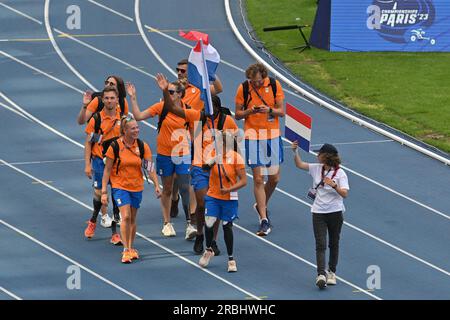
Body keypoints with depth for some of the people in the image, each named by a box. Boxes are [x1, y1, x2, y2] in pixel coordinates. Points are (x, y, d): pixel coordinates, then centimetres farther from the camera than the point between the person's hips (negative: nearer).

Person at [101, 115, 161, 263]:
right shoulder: (115, 146, -13)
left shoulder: (142, 146, -5)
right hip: (120, 186, -3)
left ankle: (131, 248, 25)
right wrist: (104, 191, -9)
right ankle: (126, 250, -14)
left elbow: (150, 167, -5)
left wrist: (156, 185, -15)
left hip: (137, 187, 3)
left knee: (132, 219, 11)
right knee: (126, 216, -17)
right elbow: (107, 170, -7)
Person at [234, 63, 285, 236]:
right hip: (252, 136, -2)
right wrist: (250, 111, -19)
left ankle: (261, 206, 34)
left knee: (274, 178, 6)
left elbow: (281, 111, 0)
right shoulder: (243, 88, -7)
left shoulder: (274, 85, -4)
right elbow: (237, 114, 1)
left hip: (273, 136, 2)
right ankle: (264, 220, -3)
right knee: (258, 178, -6)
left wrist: (269, 110, -21)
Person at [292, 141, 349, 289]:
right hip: (318, 212, 2)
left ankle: (331, 272, 26)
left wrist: (334, 185, -34)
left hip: (335, 212, -2)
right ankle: (321, 274, -19)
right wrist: (295, 151, -4)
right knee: (320, 244, -9)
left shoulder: (340, 173, -9)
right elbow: (299, 164, 10)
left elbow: (344, 193, -18)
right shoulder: (317, 168, 3)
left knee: (334, 243, 11)